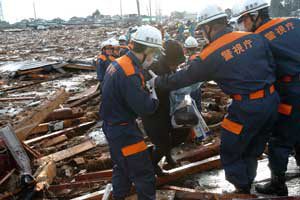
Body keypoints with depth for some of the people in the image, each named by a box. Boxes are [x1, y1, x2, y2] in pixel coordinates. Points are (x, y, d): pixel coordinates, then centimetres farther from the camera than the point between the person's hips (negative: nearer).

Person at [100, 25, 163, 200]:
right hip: (123, 130, -10)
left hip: (113, 125, 10)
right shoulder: (130, 73, -28)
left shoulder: (120, 62, 2)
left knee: (122, 167, 27)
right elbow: (144, 108, -25)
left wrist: (146, 83, 0)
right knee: (144, 174, 2)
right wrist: (154, 95, -7)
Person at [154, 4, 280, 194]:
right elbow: (272, 66, 6)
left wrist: (158, 82, 15)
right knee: (252, 150, 23)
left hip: (247, 108, -6)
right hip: (272, 100, 7)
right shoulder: (255, 38, 1)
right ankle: (247, 184, 40)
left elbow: (183, 77, -1)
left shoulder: (209, 56, -11)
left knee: (230, 153, 15)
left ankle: (242, 190, 27)